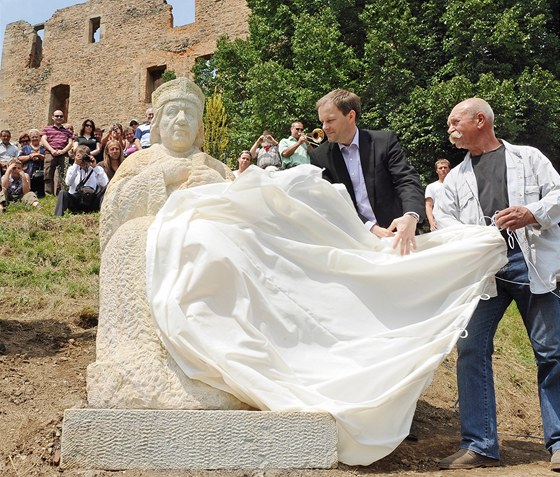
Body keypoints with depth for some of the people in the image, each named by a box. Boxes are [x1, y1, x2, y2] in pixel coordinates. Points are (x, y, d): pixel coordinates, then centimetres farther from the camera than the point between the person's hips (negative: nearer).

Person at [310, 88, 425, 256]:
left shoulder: (385, 141, 0)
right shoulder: (320, 157, 4)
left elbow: (408, 180, -8)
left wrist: (411, 217, -29)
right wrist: (370, 227, -17)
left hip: (395, 233, 0)